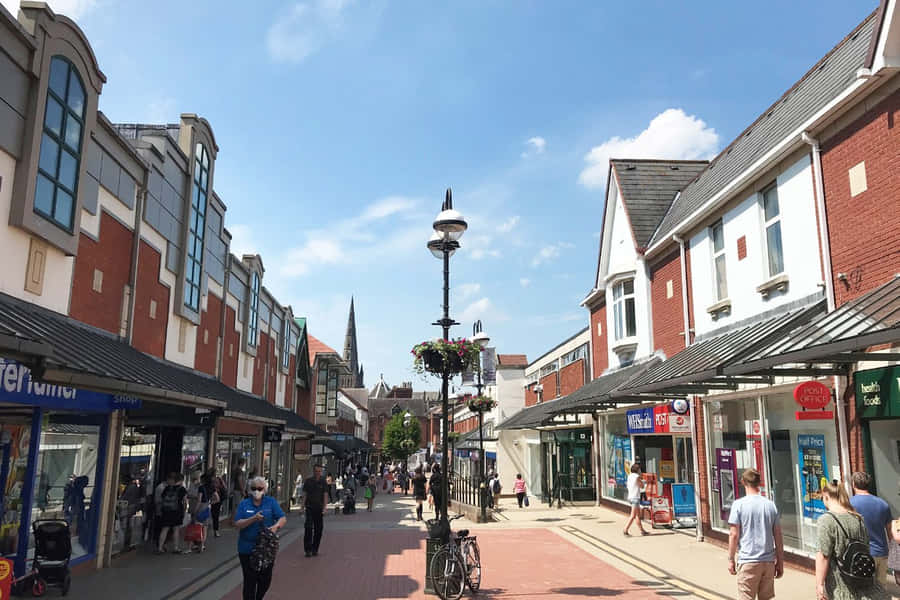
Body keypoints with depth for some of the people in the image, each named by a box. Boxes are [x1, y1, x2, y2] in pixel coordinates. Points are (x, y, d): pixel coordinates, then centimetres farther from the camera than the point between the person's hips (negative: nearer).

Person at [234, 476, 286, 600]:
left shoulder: (271, 502, 1)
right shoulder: (243, 504, 0)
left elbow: (283, 518, -5)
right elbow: (237, 524, -9)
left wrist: (276, 526, -26)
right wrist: (254, 518, -24)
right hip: (247, 549, -1)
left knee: (266, 580, 11)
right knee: (250, 581, 2)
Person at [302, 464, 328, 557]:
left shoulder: (323, 482, 3)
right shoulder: (308, 481, 4)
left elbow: (325, 496, -1)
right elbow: (304, 495, 6)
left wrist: (324, 508, -11)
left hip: (319, 509, 1)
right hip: (310, 508, -1)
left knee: (318, 529, 4)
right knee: (308, 528, -11)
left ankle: (315, 549, 16)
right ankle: (308, 550, -9)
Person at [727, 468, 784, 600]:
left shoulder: (739, 504, -8)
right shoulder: (771, 505, 4)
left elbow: (734, 534, -9)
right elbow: (778, 537, 7)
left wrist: (731, 559, 1)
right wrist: (780, 562, 15)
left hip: (747, 561, -4)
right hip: (768, 561, 4)